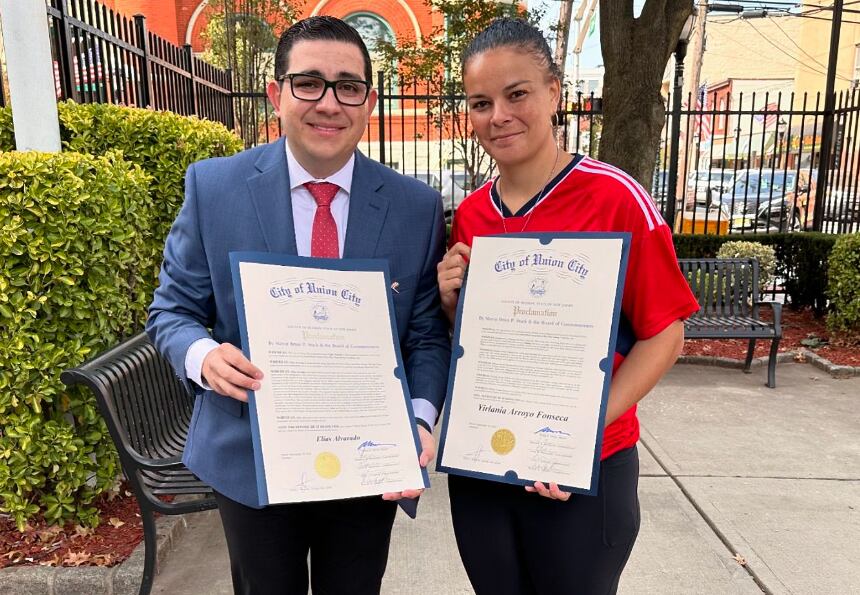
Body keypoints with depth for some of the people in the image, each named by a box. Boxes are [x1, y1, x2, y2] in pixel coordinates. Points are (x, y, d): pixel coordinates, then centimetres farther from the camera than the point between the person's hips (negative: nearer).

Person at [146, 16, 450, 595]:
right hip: (251, 460, 0)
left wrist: (421, 418, -18)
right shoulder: (213, 186, -8)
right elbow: (173, 309, 0)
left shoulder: (418, 206, -6)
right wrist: (203, 357, -21)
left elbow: (428, 333, -2)